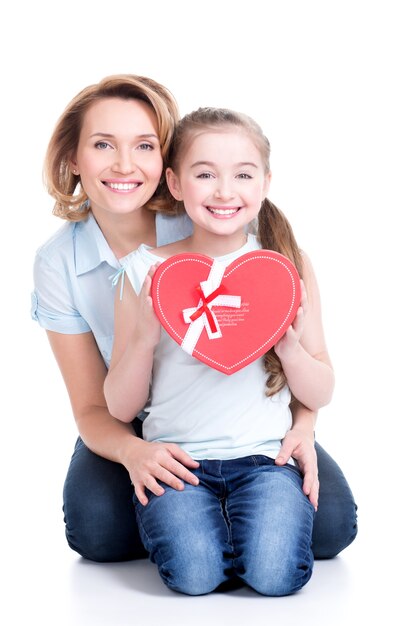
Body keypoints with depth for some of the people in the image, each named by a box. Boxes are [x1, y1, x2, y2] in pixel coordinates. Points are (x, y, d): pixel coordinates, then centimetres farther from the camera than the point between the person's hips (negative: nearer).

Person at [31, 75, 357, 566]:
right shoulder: (58, 263, -13)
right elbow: (92, 407, -9)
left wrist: (302, 426, -27)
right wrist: (131, 452, -32)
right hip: (137, 428, 1)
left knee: (330, 524, -22)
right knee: (97, 530, -29)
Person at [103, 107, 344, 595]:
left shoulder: (288, 267, 4)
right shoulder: (146, 271, 1)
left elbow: (321, 395, 8)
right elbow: (120, 408, 3)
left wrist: (290, 347, -12)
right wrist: (145, 335, -13)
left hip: (264, 454, 1)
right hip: (175, 455, 0)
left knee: (275, 573, -24)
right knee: (193, 573, -25)